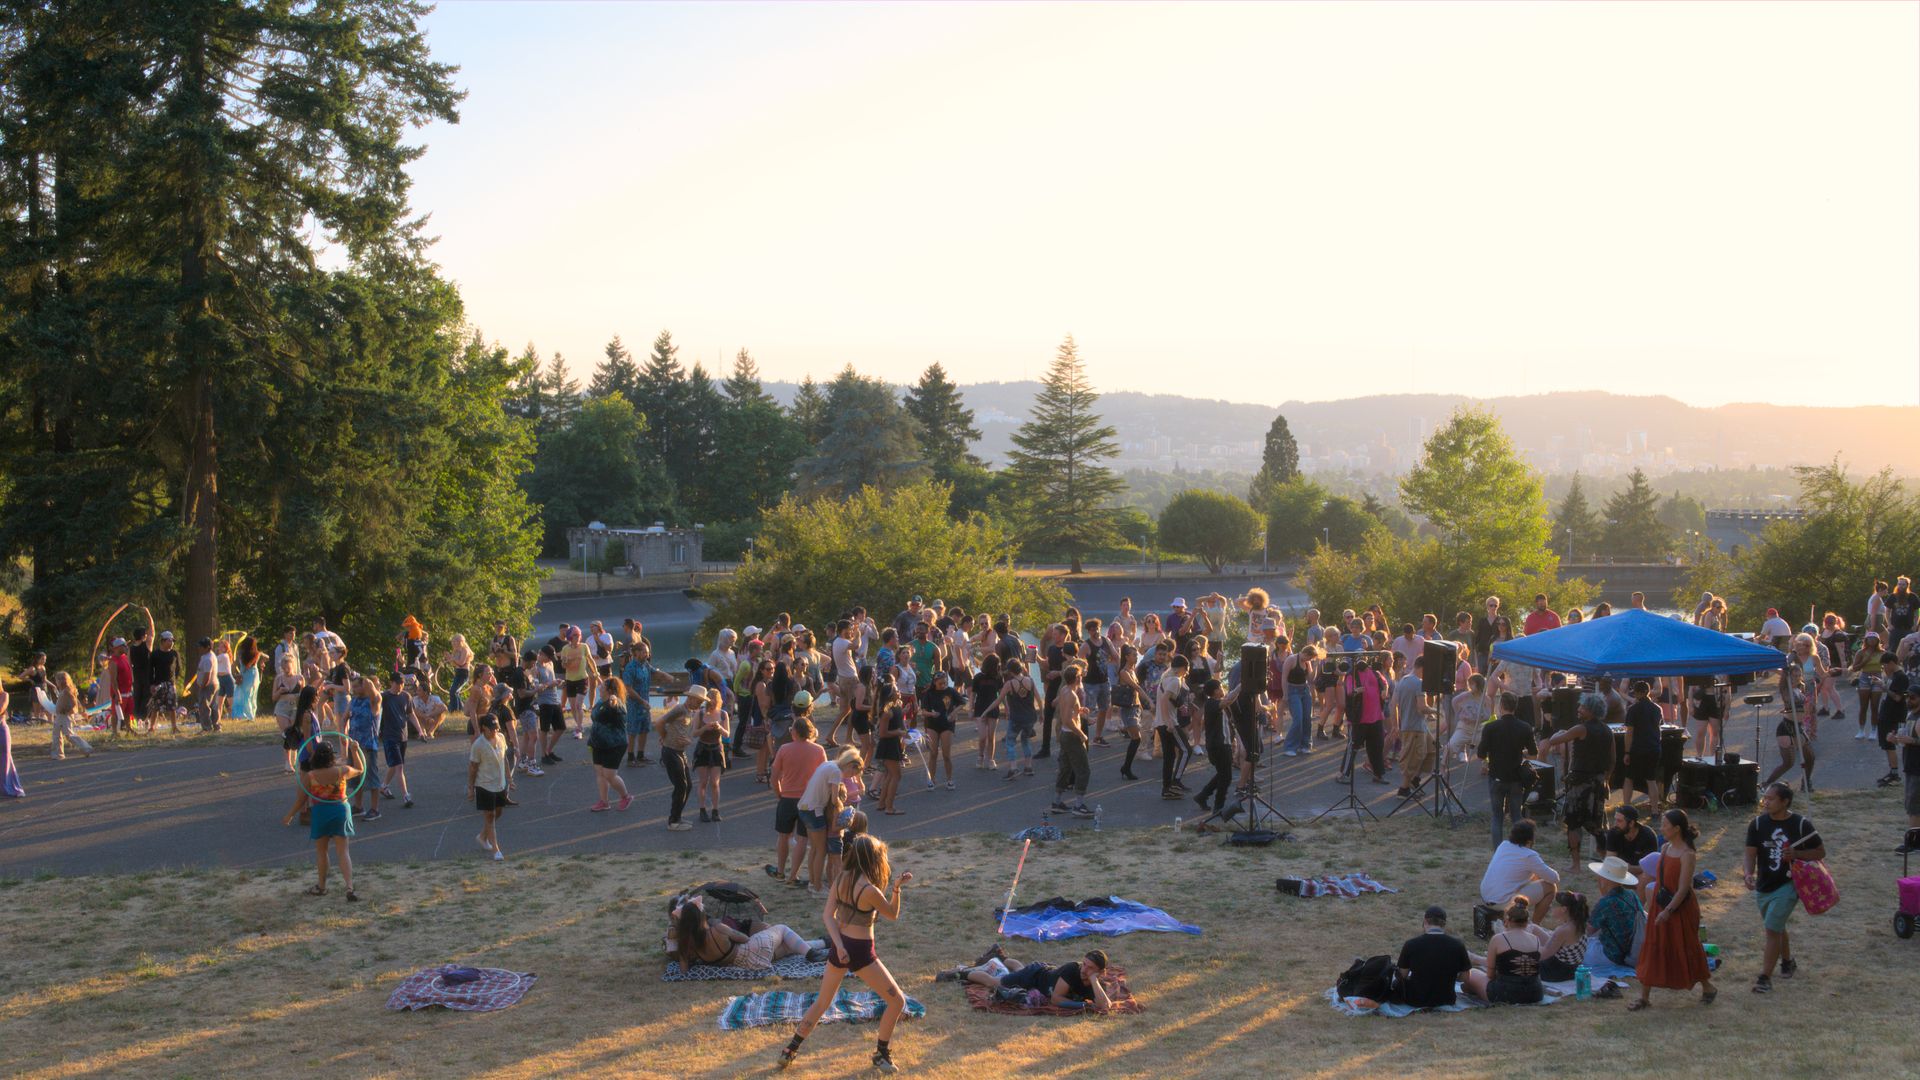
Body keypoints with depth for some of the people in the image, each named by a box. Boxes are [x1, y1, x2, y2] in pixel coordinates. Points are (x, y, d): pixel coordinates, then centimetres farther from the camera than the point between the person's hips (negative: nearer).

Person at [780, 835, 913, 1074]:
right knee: (897, 1002, 8)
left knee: (821, 1002, 22)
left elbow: (828, 915, -7)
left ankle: (790, 1051, 24)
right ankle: (882, 1055, 16)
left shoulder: (841, 878, -1)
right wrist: (897, 888, -2)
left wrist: (839, 945, -14)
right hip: (861, 952, -7)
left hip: (840, 947, 7)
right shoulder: (870, 890, -21)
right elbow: (893, 914, -5)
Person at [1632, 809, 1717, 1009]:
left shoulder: (1686, 855, -18)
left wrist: (1668, 910, -24)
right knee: (1652, 949, 6)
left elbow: (1683, 889, -21)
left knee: (1686, 950, 6)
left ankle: (1708, 988, 29)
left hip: (1680, 909, -7)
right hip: (1661, 906, 7)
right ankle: (1644, 997, 11)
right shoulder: (1665, 848, 5)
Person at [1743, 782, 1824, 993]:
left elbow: (1821, 852, -1)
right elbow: (1751, 852, -8)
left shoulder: (1801, 825, -11)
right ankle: (1788, 962, 46)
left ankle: (1765, 978, -6)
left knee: (1772, 929, -11)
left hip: (1788, 885, -4)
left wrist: (1796, 854, -19)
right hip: (1763, 886, 4)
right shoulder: (1758, 824, -4)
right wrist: (1749, 874, -27)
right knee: (1777, 927, 22)